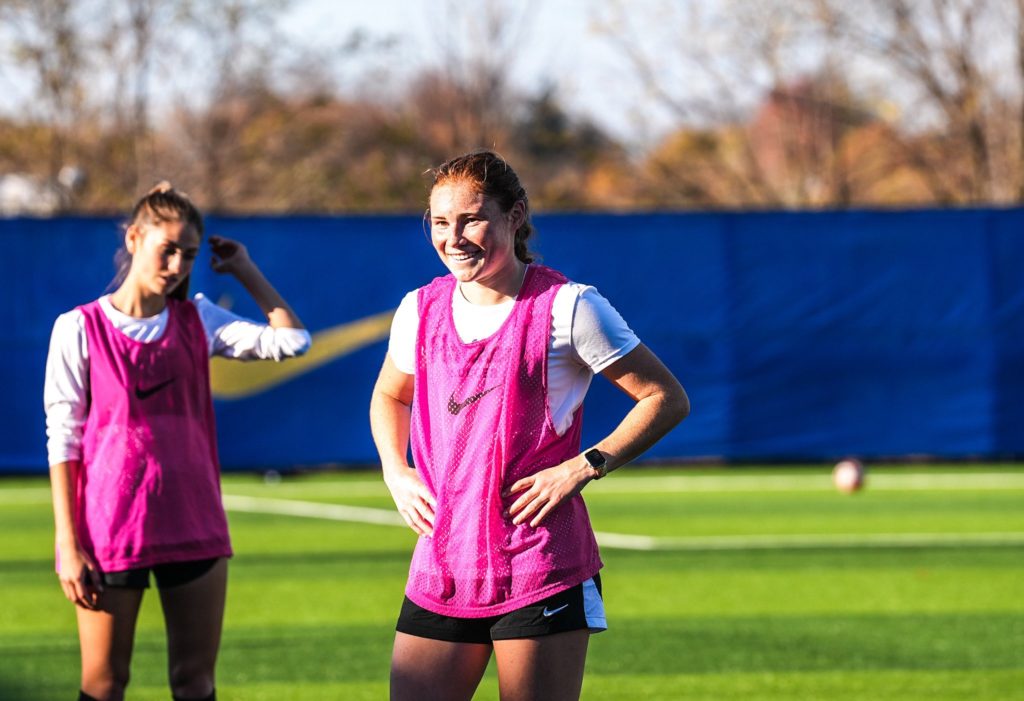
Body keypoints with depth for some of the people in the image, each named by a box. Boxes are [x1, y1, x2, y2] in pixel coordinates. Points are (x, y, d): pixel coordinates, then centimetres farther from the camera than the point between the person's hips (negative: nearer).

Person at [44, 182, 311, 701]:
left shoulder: (198, 321, 7)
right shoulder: (79, 329, -4)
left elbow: (291, 341, -2)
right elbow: (62, 440, -5)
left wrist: (245, 271, 3)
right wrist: (67, 543, -10)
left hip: (193, 527, 4)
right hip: (110, 535, -4)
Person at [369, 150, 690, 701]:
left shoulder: (565, 308, -6)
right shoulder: (420, 310, 9)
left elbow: (667, 399, -2)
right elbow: (389, 395, 30)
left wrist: (585, 466, -12)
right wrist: (395, 472, 12)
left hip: (540, 569, -5)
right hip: (441, 567, 5)